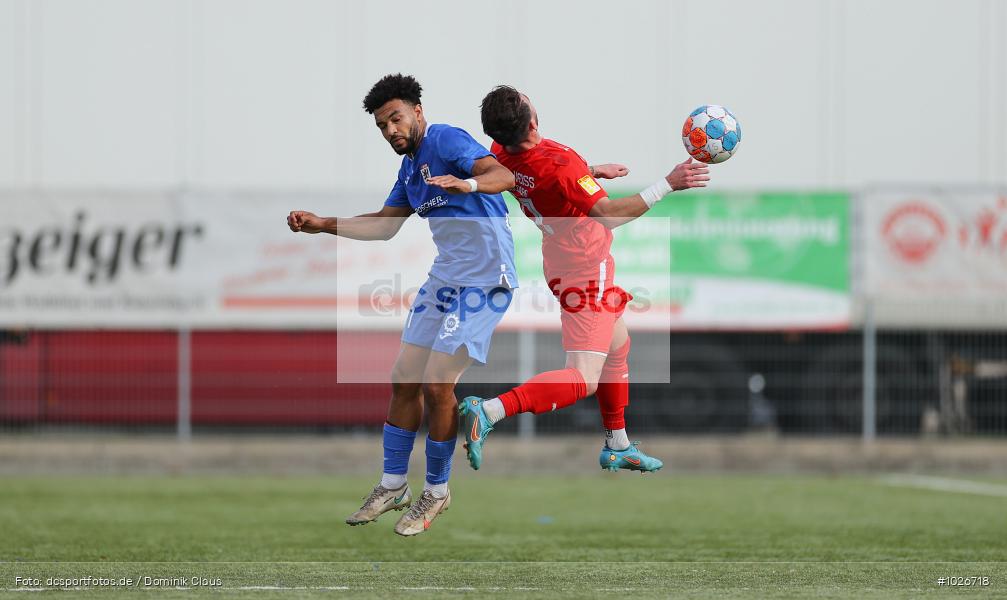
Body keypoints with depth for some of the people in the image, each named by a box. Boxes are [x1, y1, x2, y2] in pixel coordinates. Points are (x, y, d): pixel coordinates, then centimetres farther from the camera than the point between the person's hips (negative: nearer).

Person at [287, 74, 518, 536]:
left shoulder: (445, 141, -13)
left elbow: (503, 175, -28)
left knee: (436, 384, -11)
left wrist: (467, 183, -49)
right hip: (445, 277, 9)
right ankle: (393, 486, 19)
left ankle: (437, 492, 6)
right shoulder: (409, 167, 15)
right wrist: (321, 225, 16)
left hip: (484, 279, -9)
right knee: (405, 379, 7)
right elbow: (384, 225, 25)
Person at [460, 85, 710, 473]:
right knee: (584, 379, -12)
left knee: (617, 345, 28)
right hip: (586, 270, -9)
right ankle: (489, 411, -28)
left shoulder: (502, 152, -8)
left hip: (562, 260, 9)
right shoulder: (559, 164, -33)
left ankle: (617, 447, 37)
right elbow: (607, 214, -36)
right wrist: (666, 186, -35)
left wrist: (593, 171, 19)